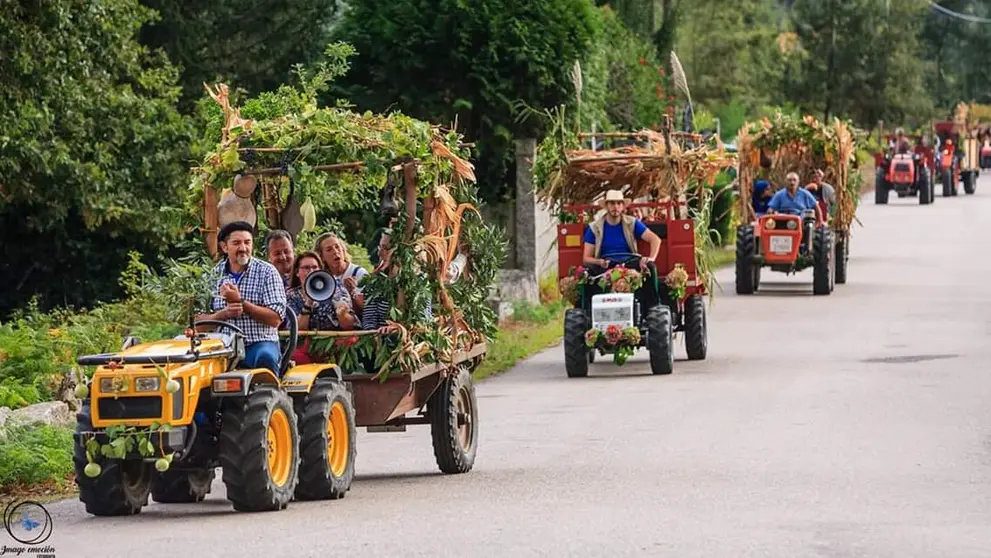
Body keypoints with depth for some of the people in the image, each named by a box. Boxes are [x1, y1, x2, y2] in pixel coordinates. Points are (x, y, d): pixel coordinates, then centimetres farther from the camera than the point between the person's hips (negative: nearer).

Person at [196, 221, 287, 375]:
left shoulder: (267, 272, 3)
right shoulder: (214, 275, 11)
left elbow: (275, 319, -6)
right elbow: (199, 322, 7)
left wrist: (240, 302, -13)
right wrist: (225, 313, -12)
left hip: (260, 342, -2)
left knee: (265, 357, -36)